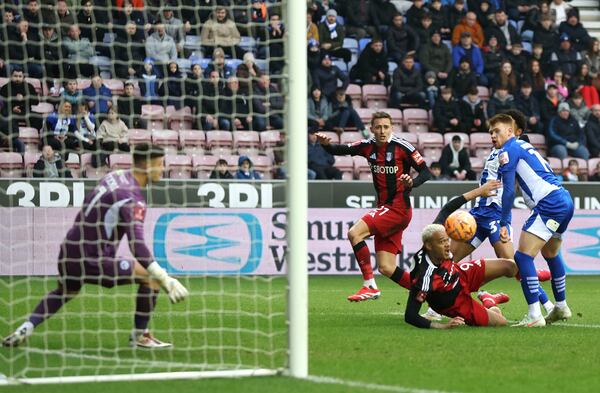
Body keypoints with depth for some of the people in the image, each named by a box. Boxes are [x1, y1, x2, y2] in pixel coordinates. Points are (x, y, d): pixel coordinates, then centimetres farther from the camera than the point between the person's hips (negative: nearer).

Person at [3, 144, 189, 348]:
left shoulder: (114, 176, 7)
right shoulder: (133, 199, -18)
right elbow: (137, 246, -28)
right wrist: (164, 279, -31)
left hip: (68, 256, 9)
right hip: (92, 261, -9)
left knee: (65, 291, 36)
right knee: (152, 277, -4)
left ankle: (24, 330, 25)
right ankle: (140, 335, 7)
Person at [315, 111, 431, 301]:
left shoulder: (402, 146, -10)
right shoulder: (368, 146, 7)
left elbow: (425, 172, -10)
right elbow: (341, 150, 5)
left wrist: (411, 183, -30)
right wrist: (326, 144, -16)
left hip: (398, 207, -7)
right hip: (384, 207, 7)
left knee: (354, 233, -21)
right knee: (386, 268, 3)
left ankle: (369, 286, -15)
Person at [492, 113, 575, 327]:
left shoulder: (508, 150, -2)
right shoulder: (525, 147, 26)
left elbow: (508, 191, -8)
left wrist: (503, 224, -3)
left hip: (550, 204, -10)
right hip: (565, 201, 10)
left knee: (523, 256, -13)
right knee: (551, 254, 29)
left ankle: (534, 316, -20)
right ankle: (561, 308, 43)